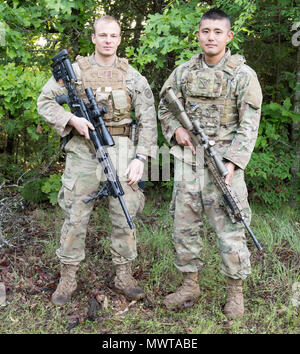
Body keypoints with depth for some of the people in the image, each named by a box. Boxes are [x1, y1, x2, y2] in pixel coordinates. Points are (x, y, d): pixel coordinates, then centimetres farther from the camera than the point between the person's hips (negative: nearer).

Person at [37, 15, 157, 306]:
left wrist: (140, 158, -6)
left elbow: (147, 120, 3)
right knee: (75, 217, 3)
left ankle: (123, 276, 21)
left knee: (124, 215, 4)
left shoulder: (132, 76, 6)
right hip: (83, 150, 0)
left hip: (121, 152, 1)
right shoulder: (74, 70, 5)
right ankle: (68, 278, 18)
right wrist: (71, 119, -13)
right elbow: (44, 102, 5)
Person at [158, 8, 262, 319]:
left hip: (224, 163, -4)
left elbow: (248, 126, -7)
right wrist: (176, 129, -3)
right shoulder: (183, 72, 8)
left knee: (229, 230, 0)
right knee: (184, 227, 10)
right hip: (188, 162, 4)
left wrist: (231, 163, -18)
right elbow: (165, 108, 18)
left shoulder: (243, 75, -3)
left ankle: (235, 292, 19)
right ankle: (190, 285, 27)